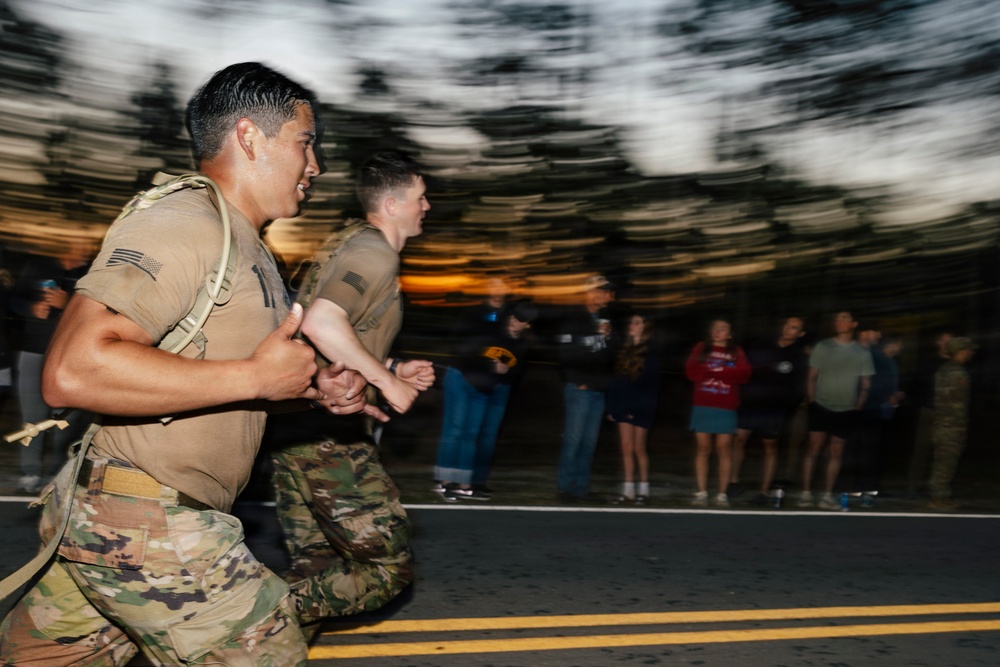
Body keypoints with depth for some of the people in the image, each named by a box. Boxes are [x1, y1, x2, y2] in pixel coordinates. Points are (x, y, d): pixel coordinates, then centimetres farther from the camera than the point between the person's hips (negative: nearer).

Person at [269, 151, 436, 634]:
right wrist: (387, 381, -20)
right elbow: (321, 323, -30)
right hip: (329, 434, -10)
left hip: (296, 426, 10)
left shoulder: (351, 244, 20)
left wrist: (394, 369, 18)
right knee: (388, 569, -4)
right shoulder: (375, 253, -11)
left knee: (315, 571, 15)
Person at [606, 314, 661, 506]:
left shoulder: (651, 354, -2)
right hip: (622, 405, 5)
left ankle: (643, 490, 12)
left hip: (641, 408, -5)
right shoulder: (623, 351, 13)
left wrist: (641, 407, -15)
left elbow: (651, 384, -8)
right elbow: (615, 380, 12)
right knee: (626, 448, 3)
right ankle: (628, 490, 7)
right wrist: (612, 406, 6)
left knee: (638, 448, 0)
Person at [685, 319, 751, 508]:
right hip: (702, 406, 1)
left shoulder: (736, 352, 11)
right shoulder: (701, 348, 12)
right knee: (702, 450, 0)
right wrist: (723, 372, -9)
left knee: (724, 450, -2)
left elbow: (743, 374, -5)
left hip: (726, 408, -1)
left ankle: (722, 494, 1)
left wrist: (712, 371, -11)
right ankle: (701, 493, 2)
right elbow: (692, 371, -2)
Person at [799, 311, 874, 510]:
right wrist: (812, 402, -3)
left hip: (846, 412, 2)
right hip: (821, 407, -2)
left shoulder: (862, 354, 8)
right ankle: (806, 493, -1)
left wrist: (857, 408, 1)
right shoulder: (822, 347, 4)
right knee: (814, 449, -5)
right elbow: (812, 377, 3)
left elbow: (865, 385, 9)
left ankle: (827, 495, 9)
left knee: (836, 453, 4)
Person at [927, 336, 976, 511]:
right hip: (953, 427, -10)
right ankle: (940, 498, -3)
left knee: (941, 462, 14)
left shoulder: (942, 370, 14)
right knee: (948, 462, -5)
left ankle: (938, 496, 19)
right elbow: (959, 404, -17)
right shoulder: (958, 373, -15)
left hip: (940, 424, 10)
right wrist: (963, 427, -13)